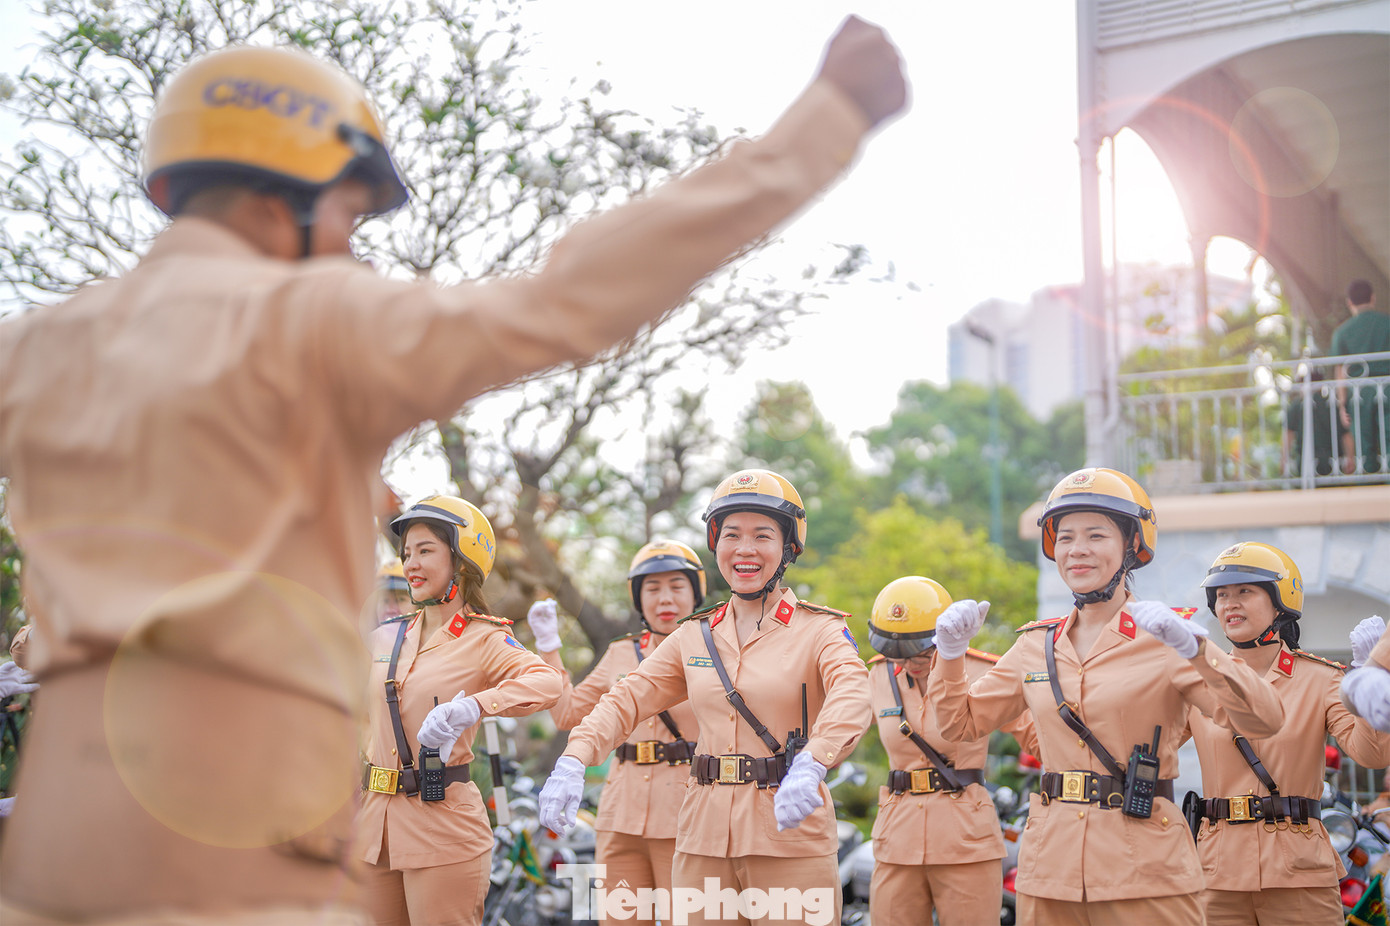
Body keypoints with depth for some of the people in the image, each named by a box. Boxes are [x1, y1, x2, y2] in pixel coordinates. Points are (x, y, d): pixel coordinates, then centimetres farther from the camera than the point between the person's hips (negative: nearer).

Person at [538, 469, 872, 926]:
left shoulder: (819, 630, -2)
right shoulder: (695, 637, 12)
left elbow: (851, 697, -20)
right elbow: (626, 699, 7)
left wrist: (811, 766, -40)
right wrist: (572, 763, -12)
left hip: (790, 838, -3)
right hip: (704, 838, 4)